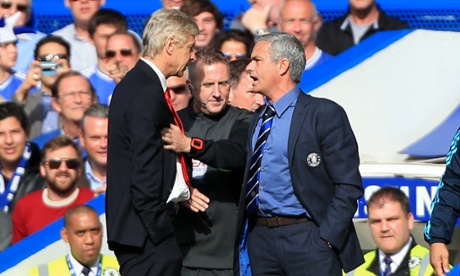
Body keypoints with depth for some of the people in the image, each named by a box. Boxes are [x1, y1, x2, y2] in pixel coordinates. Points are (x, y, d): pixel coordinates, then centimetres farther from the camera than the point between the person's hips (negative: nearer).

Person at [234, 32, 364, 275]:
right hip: (260, 238, 6)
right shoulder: (258, 120, 16)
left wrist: (327, 238, -15)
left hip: (307, 238, -6)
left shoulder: (325, 114, -5)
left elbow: (349, 186, -8)